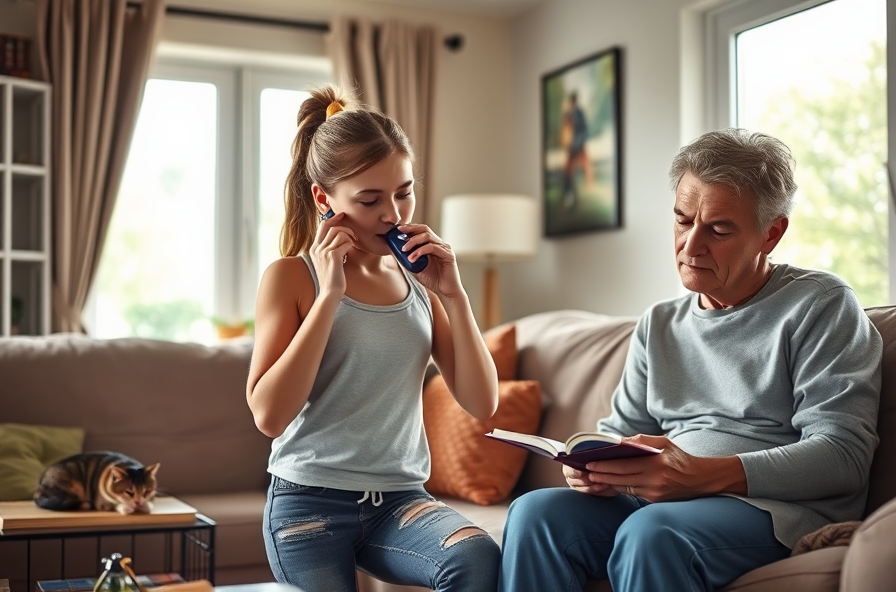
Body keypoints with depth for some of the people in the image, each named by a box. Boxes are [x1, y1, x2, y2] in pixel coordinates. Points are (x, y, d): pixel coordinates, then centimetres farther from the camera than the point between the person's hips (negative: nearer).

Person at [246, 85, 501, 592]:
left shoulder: (419, 281, 7)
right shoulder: (291, 277, -3)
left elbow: (482, 404, 2)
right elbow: (269, 415, -15)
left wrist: (453, 294, -8)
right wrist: (329, 294, -17)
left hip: (400, 498, 3)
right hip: (311, 501, -2)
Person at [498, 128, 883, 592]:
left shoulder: (820, 306, 1)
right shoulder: (658, 325, 20)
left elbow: (844, 453, -10)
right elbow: (621, 430, 21)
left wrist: (707, 475, -23)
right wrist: (593, 464, -6)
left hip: (774, 505, -5)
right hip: (657, 502, 5)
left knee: (650, 532, -36)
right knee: (535, 511, -23)